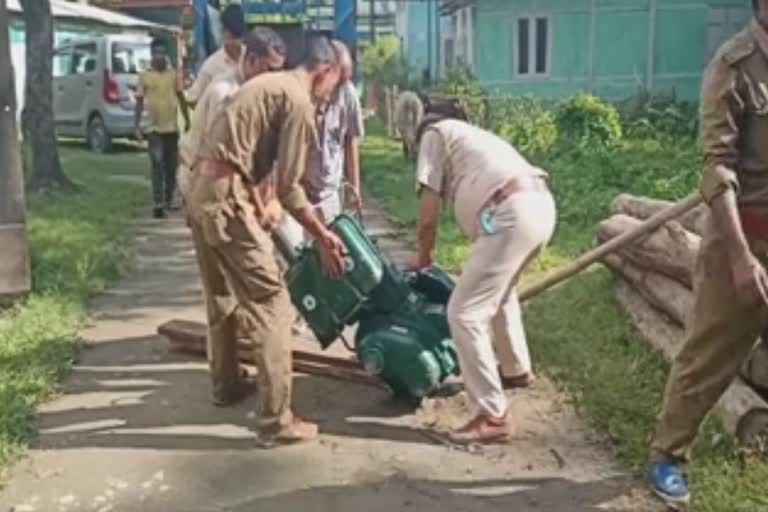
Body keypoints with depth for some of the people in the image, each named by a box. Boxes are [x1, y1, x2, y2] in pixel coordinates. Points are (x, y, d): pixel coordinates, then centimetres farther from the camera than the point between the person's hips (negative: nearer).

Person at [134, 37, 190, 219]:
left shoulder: (173, 74, 5)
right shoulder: (144, 76, -2)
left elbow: (181, 97, 13)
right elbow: (139, 101, 0)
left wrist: (187, 119, 10)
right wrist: (136, 125, -5)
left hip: (172, 126, 3)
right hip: (154, 127, -3)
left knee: (171, 166, 10)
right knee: (157, 166, -8)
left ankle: (169, 200, 25)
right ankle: (159, 204, -8)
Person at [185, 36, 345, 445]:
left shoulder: (268, 84, 20)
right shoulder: (299, 102, -8)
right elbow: (288, 187, -11)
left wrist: (261, 210, 25)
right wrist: (323, 237, -2)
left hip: (201, 190, 10)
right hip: (226, 198, -10)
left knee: (223, 298, 23)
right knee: (270, 304, -5)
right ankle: (276, 420, -3)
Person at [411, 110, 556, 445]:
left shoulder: (435, 133, 15)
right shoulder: (473, 137, 37)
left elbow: (429, 214, 6)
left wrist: (423, 258, 23)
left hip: (512, 214, -9)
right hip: (541, 205, 9)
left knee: (464, 313, -3)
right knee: (499, 289, 33)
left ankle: (492, 416, -2)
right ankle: (516, 368, 52)